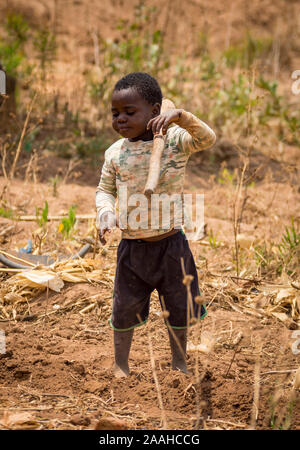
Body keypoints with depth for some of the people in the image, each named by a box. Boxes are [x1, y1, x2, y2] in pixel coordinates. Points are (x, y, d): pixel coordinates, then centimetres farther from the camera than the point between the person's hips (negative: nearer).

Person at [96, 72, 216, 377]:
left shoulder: (174, 140, -10)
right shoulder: (115, 152, -3)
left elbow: (207, 139, -26)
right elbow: (105, 190, 8)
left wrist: (180, 117, -40)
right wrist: (106, 211, -13)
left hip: (170, 244, -1)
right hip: (132, 246, 1)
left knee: (177, 307, 15)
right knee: (125, 307, 12)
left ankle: (179, 363, 36)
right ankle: (120, 365, 32)